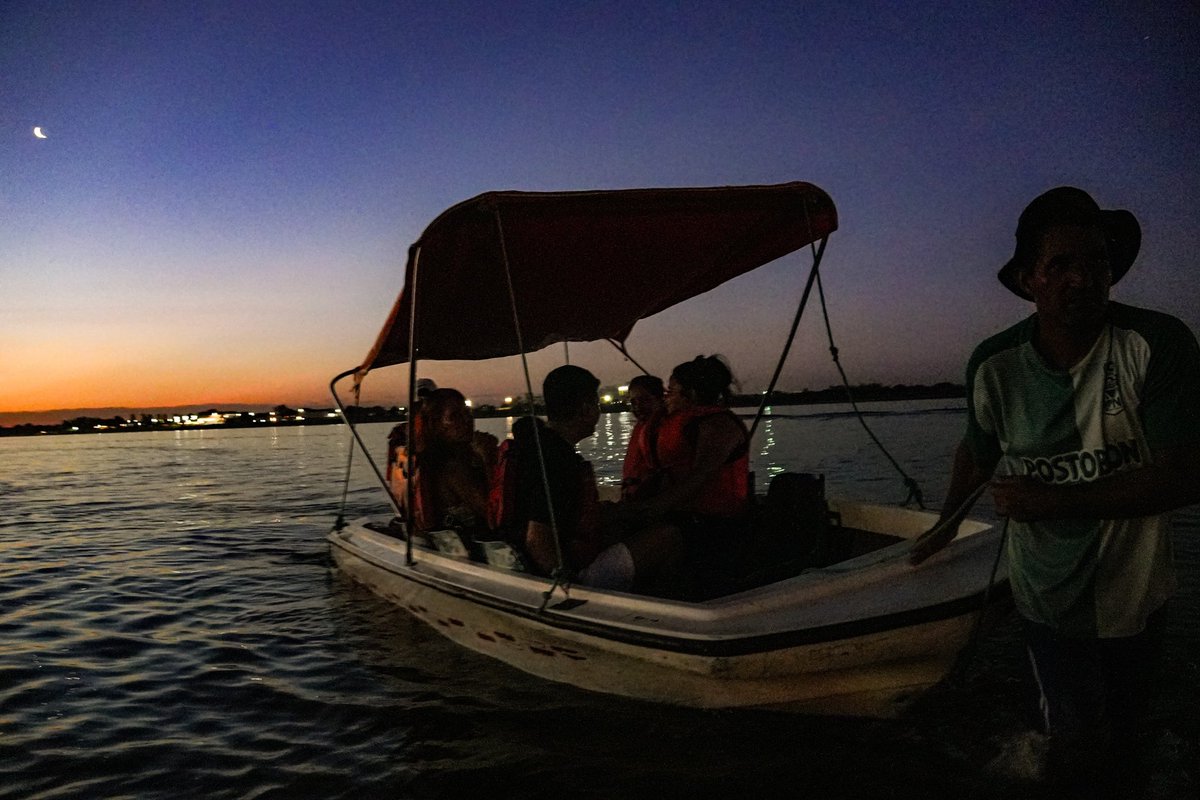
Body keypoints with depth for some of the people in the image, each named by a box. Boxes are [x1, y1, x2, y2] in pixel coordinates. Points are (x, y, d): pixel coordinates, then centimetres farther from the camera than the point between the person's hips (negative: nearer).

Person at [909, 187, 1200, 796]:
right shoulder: (994, 365, -12)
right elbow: (977, 450, 7)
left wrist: (1054, 500, -23)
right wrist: (946, 523, 20)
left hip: (1135, 599, 0)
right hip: (1049, 601, 0)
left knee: (1125, 740, 21)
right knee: (1081, 751, -2)